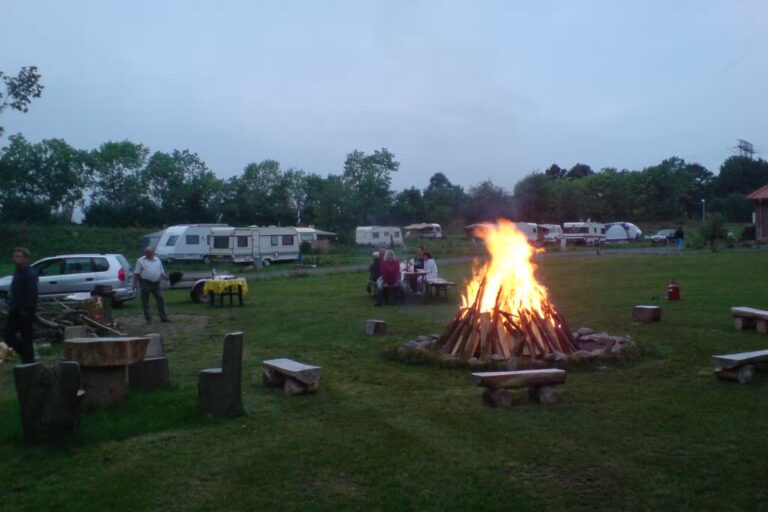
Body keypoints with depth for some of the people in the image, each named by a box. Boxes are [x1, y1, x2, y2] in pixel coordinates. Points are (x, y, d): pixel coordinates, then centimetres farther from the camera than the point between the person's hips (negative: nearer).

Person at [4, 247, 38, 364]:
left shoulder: (30, 274, -16)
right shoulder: (17, 272, 14)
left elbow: (31, 294, -22)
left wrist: (26, 309, -22)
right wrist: (11, 305, 14)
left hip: (25, 312, -9)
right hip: (15, 311, 9)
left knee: (26, 338, -1)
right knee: (8, 336, 9)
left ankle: (28, 361, 11)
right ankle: (27, 357, 22)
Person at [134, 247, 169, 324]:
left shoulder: (158, 260, 13)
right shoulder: (141, 261, 2)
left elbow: (162, 271, 17)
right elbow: (136, 273, -1)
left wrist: (164, 276, -3)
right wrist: (135, 283, -7)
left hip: (156, 283, 3)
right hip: (145, 283, -3)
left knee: (160, 299, 0)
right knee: (145, 302, 1)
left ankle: (163, 317, 7)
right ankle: (148, 319, 7)